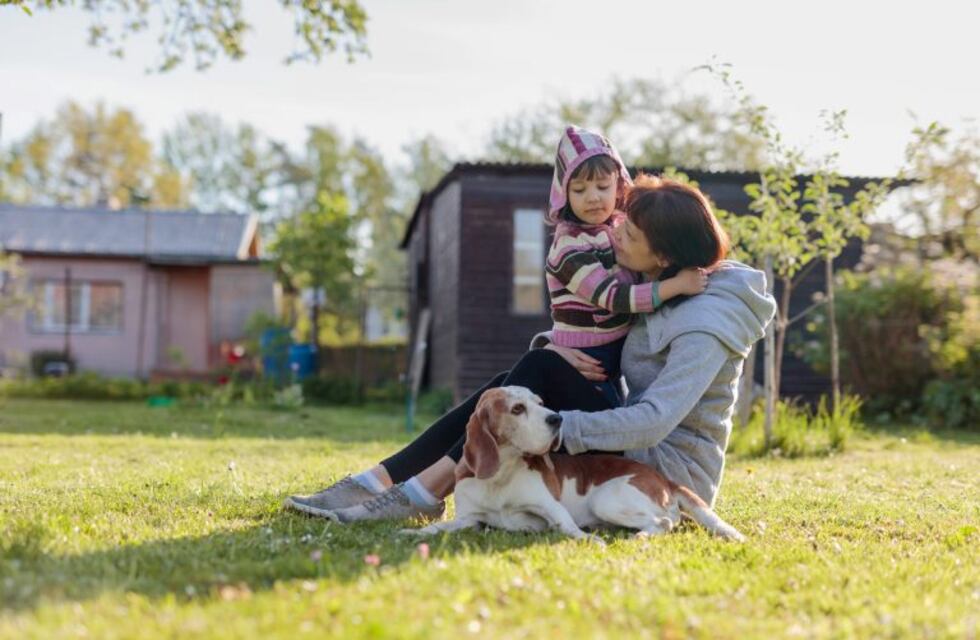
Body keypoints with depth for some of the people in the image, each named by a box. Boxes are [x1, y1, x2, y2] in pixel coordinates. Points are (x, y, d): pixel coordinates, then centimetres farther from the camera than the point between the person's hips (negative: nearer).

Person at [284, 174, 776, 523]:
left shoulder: (703, 325, -20)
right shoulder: (659, 294, 9)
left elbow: (653, 421, -31)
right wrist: (553, 348, -10)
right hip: (641, 451, 9)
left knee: (541, 371, -21)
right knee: (507, 385, -4)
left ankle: (426, 490, -22)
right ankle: (376, 482, -12)